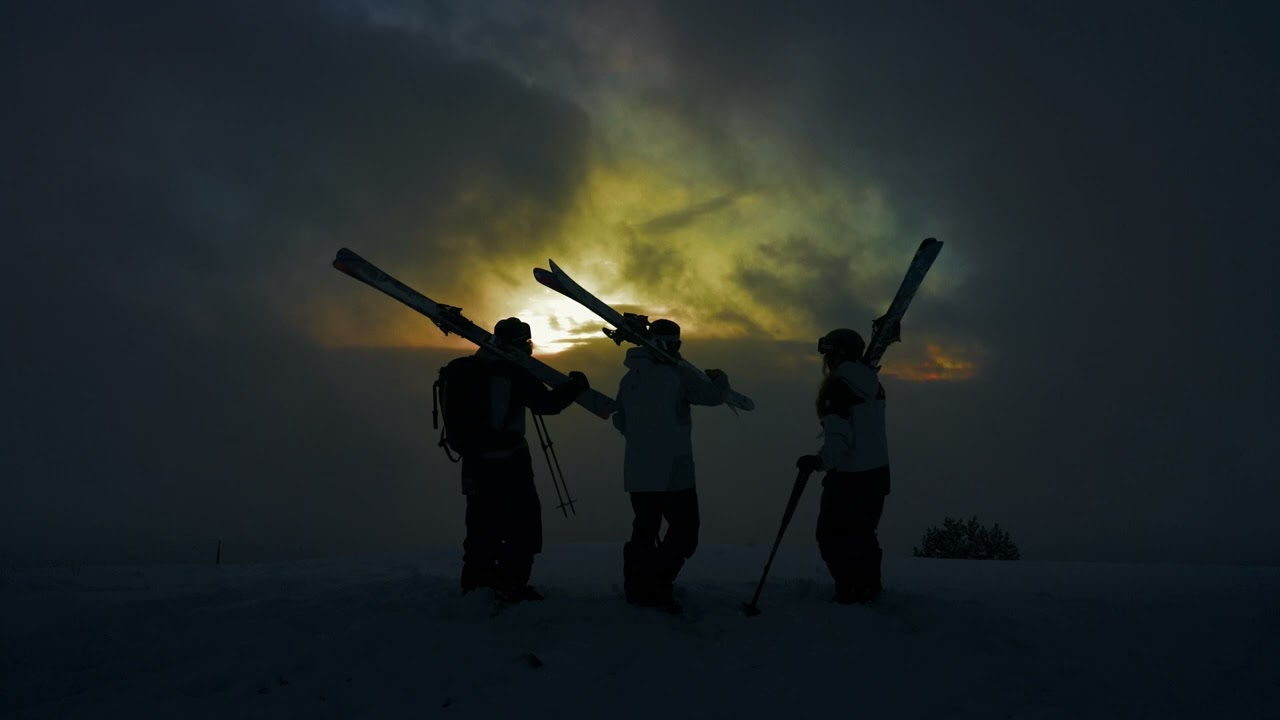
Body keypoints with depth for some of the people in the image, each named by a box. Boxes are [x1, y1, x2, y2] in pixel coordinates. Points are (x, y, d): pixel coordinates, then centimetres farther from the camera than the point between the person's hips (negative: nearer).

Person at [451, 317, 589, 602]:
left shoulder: (467, 369, 8)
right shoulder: (512, 372, -12)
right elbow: (547, 403, -14)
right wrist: (574, 385, -1)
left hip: (475, 459, 7)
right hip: (507, 460, -7)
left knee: (482, 525, 16)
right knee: (523, 523, 2)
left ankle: (476, 584, 19)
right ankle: (511, 586, -2)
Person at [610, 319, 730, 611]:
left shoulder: (630, 378, 9)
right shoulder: (676, 373, -11)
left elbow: (619, 420, 17)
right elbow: (712, 396, -9)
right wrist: (720, 380, 12)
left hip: (637, 474, 7)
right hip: (672, 474, -7)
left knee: (644, 530, 16)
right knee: (683, 531, 0)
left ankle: (637, 588, 16)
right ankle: (657, 589, -10)